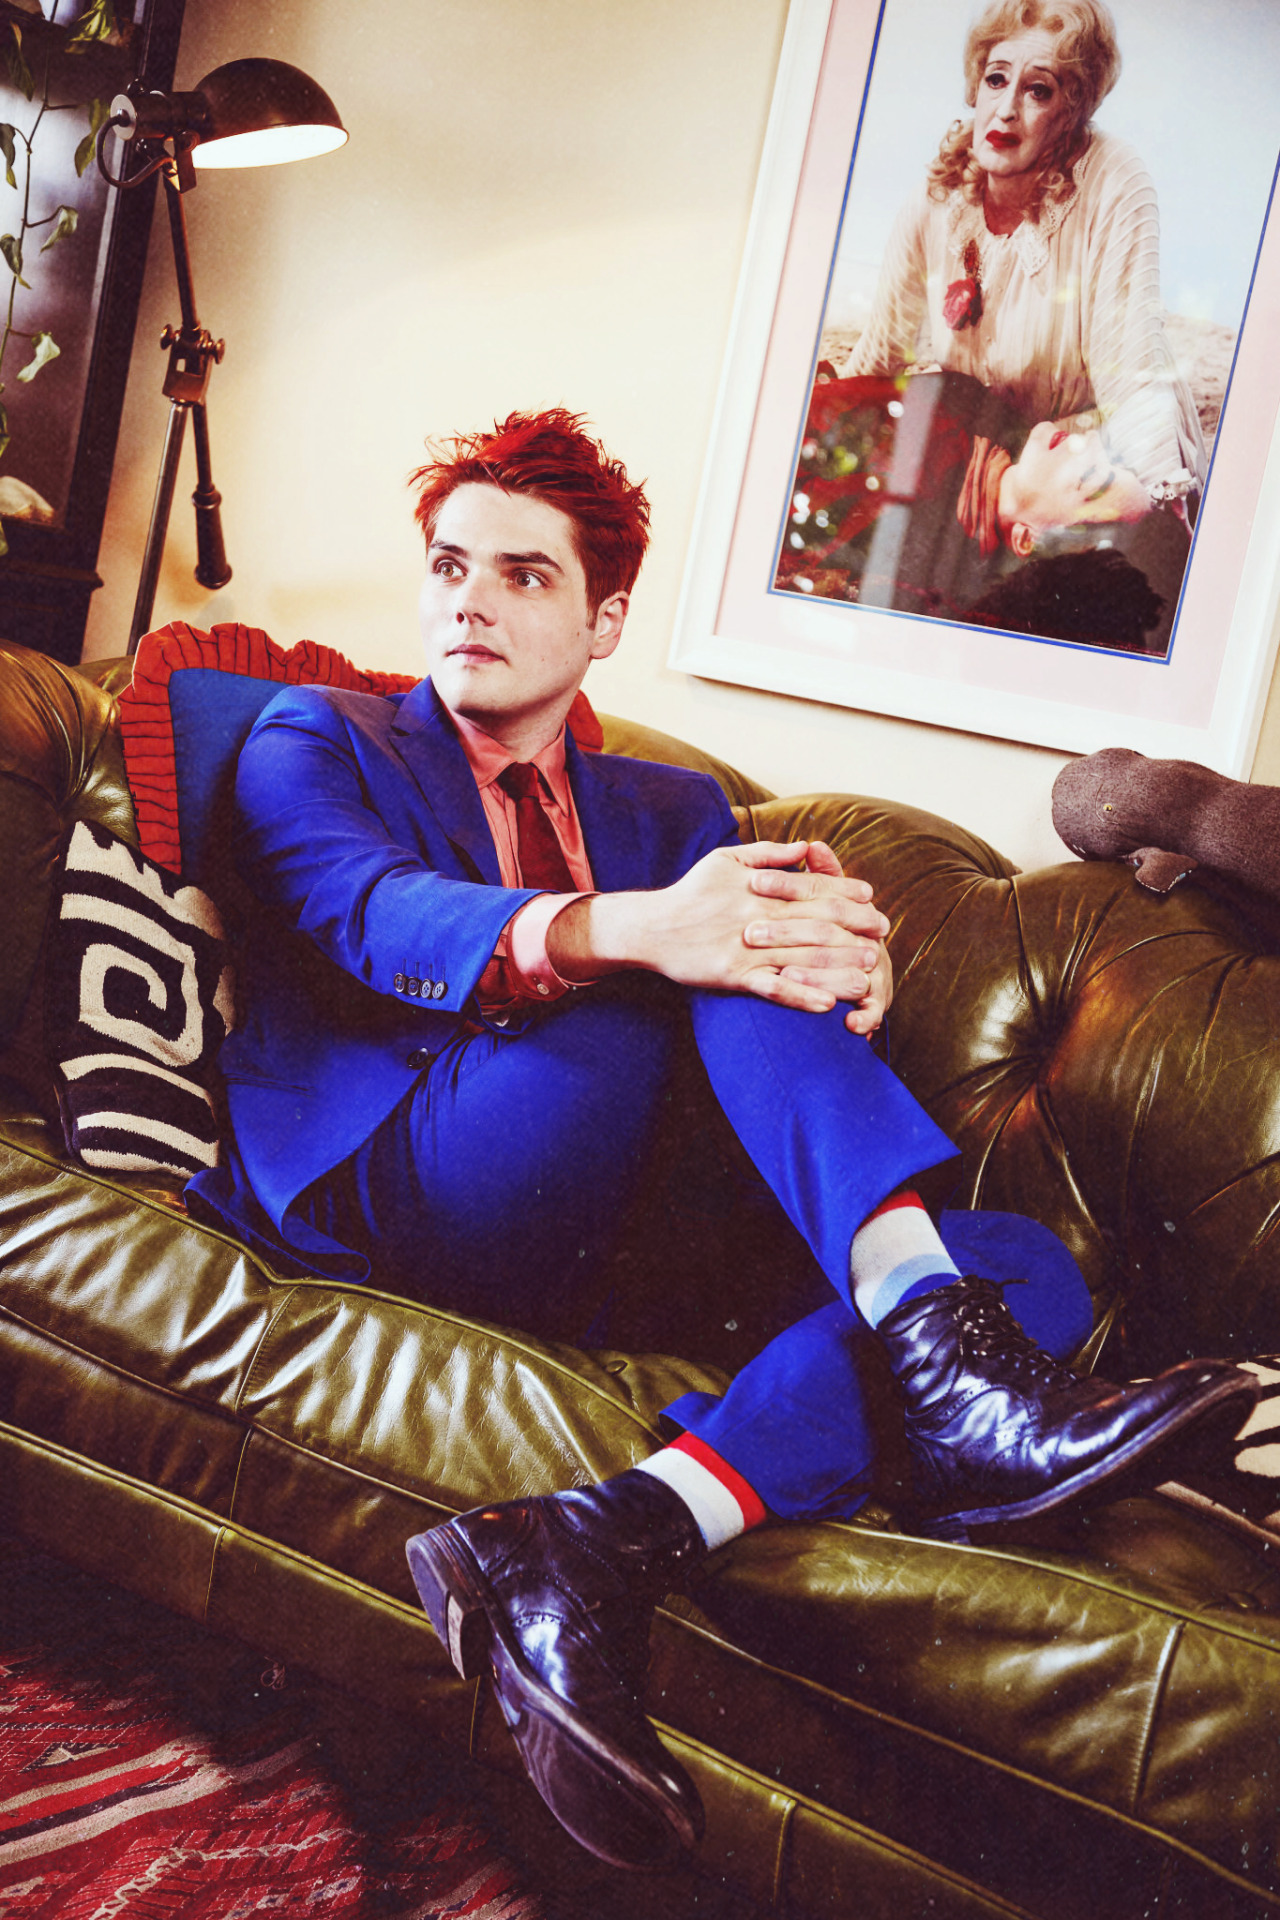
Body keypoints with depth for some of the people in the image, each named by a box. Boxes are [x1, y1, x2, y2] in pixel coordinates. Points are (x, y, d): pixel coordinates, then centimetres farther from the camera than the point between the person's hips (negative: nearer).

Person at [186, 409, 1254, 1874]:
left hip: (577, 1259, 5)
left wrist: (838, 974, -19)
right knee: (713, 972, -26)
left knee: (1029, 1259, -15)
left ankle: (621, 1535, -36)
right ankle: (944, 1369, -35)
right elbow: (374, 913, -11)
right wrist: (622, 930, -32)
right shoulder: (316, 742, 13)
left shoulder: (673, 809, 25)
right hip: (373, 1192, -4)